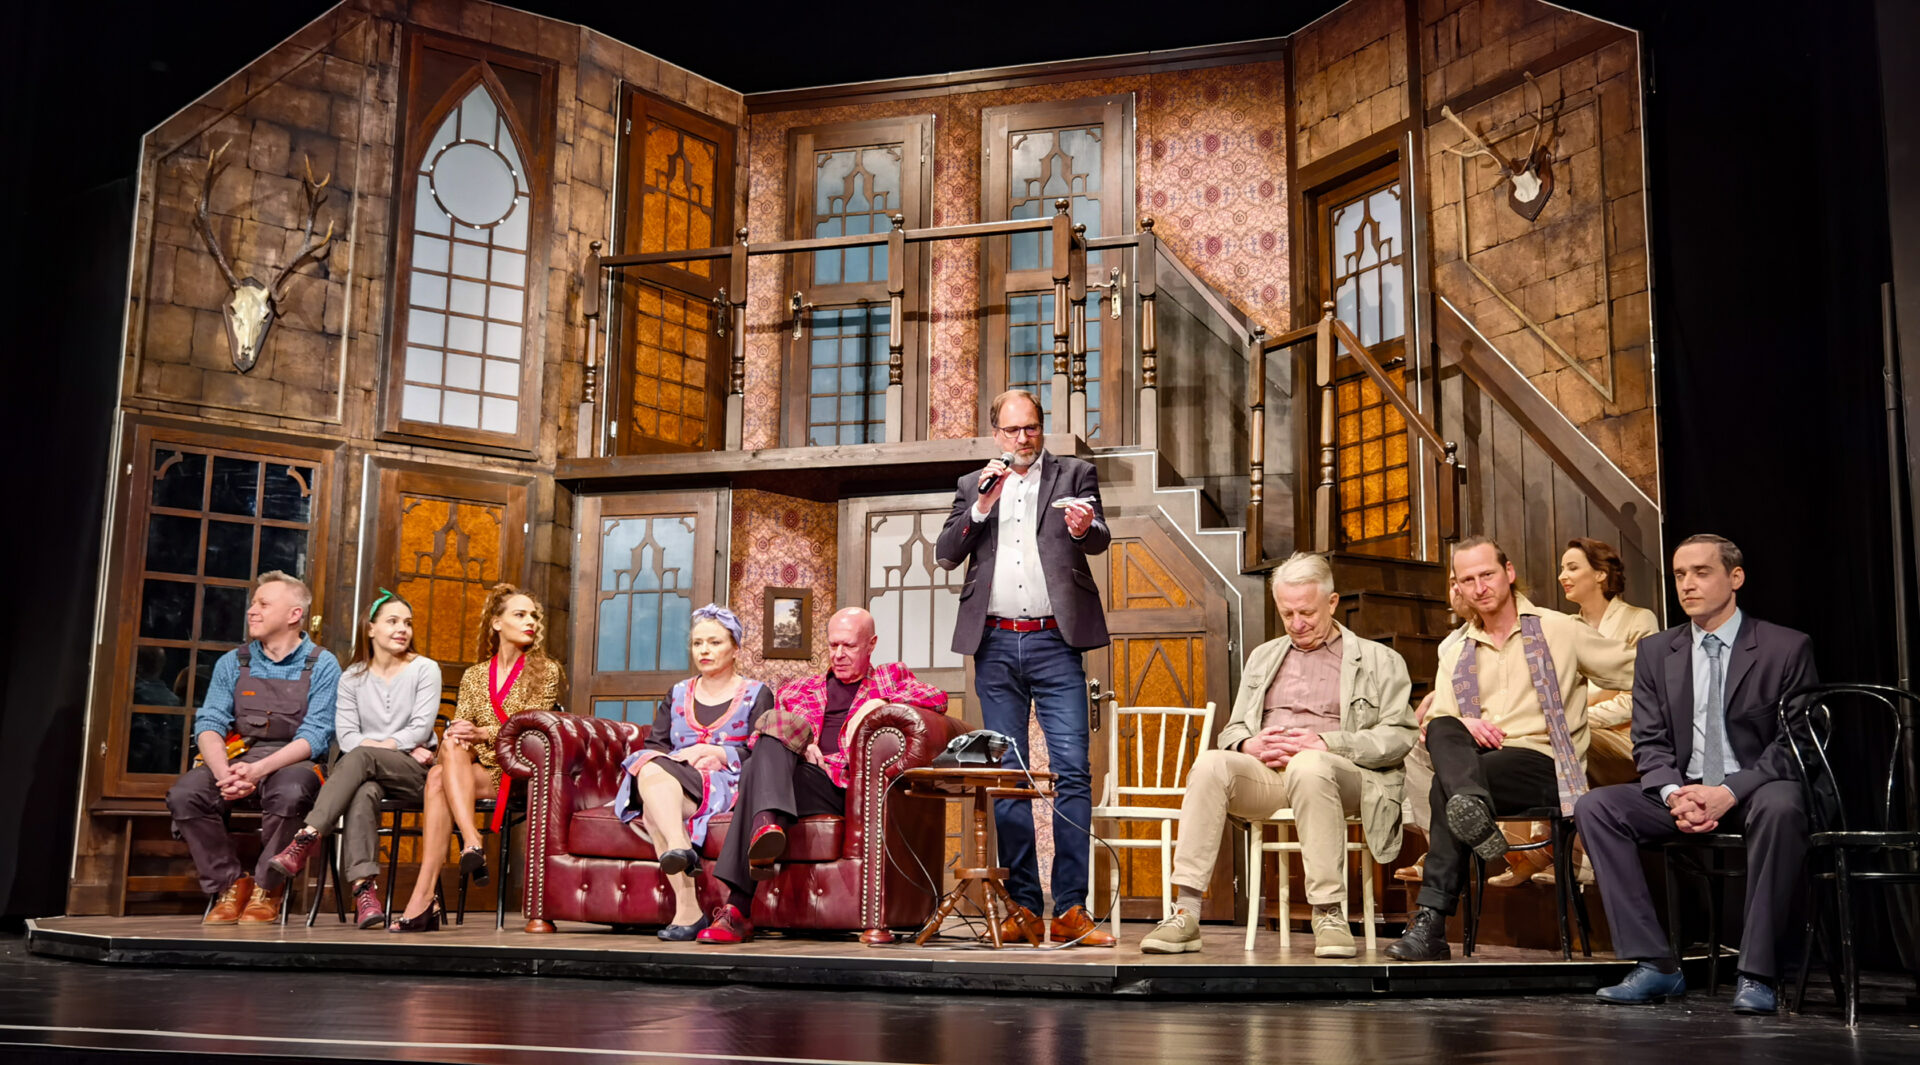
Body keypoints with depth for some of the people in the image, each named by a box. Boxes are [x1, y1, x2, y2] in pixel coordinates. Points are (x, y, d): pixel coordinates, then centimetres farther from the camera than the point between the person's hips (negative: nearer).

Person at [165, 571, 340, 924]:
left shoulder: (321, 665, 0)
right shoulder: (232, 663, 12)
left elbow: (314, 735, -10)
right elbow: (209, 725, 2)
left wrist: (258, 770, -25)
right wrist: (224, 773, -20)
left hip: (293, 762, -4)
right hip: (236, 755, 4)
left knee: (288, 793, -38)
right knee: (184, 793, -25)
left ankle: (267, 889, -15)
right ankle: (230, 883, -9)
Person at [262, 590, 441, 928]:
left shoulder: (425, 669, 7)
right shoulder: (353, 677, 13)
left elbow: (422, 727, -4)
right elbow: (346, 735, 1)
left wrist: (383, 746, -18)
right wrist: (402, 745, -12)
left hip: (414, 773, -2)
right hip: (369, 773, 2)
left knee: (360, 758, -34)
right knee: (363, 792, -36)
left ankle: (306, 840, -41)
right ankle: (364, 889, -47)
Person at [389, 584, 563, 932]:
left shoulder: (545, 671, 7)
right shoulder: (474, 675, 18)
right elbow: (458, 730, 13)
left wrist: (484, 734, -19)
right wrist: (454, 737, -12)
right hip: (480, 770, 4)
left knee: (439, 778, -30)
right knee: (437, 775, -31)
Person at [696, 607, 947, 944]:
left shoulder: (891, 677, 27)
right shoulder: (797, 690, 33)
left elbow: (938, 698, 7)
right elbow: (757, 738, 21)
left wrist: (878, 703, -2)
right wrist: (796, 745, -1)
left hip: (853, 787, -3)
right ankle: (767, 825, -57)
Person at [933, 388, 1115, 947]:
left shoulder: (1074, 474, 9)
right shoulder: (974, 485, 16)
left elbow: (1100, 540, -3)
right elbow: (945, 554, 7)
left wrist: (1084, 529, -26)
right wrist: (980, 506, -7)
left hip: (1054, 643, -2)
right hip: (996, 644, 3)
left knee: (1072, 771, -9)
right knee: (1006, 776, 4)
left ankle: (1070, 909, -7)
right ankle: (1022, 906, 10)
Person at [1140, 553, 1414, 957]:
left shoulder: (1380, 661, 15)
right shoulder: (1263, 657, 29)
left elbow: (1400, 736, 2)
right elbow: (1233, 730, 25)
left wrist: (1328, 742, -13)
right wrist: (1249, 745, -2)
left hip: (1339, 776, -3)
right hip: (1264, 772, 3)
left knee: (1308, 765, -40)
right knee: (1210, 764, -30)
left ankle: (1329, 915, -33)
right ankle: (1185, 915, -34)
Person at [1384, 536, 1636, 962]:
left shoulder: (1558, 630, 9)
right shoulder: (1455, 656, 20)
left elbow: (1636, 672, 9)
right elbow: (1437, 723, 10)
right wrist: (1462, 727, -12)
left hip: (1543, 765, -4)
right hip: (1480, 761, 4)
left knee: (1444, 786, -31)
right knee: (1441, 730, -30)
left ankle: (1431, 923, -36)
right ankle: (1472, 809, -57)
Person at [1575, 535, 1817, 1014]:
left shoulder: (1788, 648, 0)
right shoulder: (1656, 651, 10)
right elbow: (1649, 744, 6)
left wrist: (1730, 792, -21)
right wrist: (1674, 794, -16)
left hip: (1754, 791, -4)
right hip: (1682, 792, 4)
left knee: (1780, 808, -39)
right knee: (1595, 807, -20)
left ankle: (1756, 973, -29)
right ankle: (1655, 964, -20)